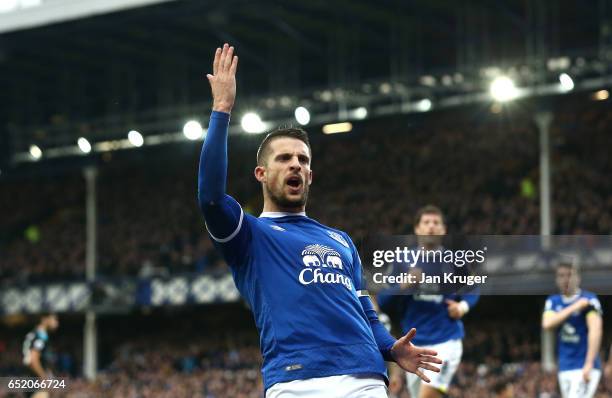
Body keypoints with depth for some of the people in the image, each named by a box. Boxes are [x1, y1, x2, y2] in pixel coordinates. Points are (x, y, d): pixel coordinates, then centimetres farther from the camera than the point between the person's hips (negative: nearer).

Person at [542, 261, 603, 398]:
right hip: (564, 369, 6)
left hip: (584, 367, -6)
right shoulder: (553, 301, 9)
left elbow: (595, 330, -18)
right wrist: (575, 307, -15)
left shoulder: (588, 299, -8)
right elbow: (547, 324, -9)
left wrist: (589, 365, -26)